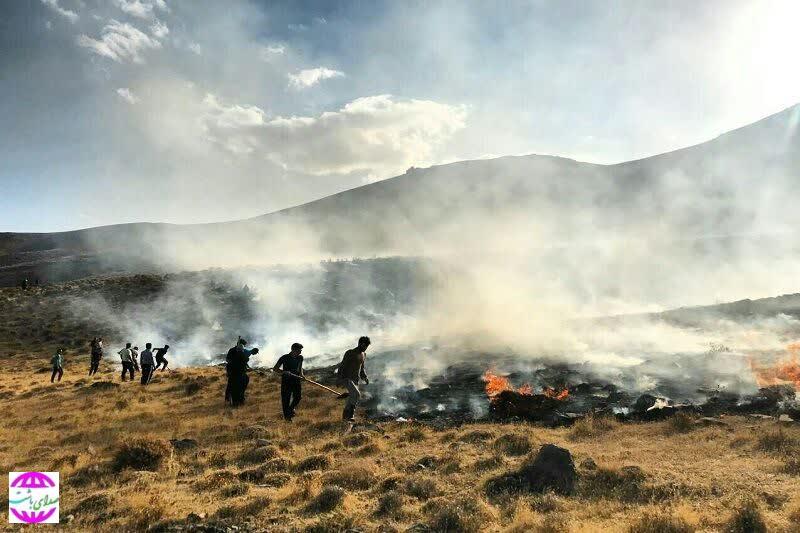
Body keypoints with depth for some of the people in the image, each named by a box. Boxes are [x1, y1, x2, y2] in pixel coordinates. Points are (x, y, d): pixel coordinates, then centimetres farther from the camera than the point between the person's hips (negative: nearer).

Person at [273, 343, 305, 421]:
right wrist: (284, 372, -29)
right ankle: (286, 415, 20)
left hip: (296, 379, 4)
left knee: (298, 396, -1)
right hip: (286, 380, -4)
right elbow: (275, 368, -12)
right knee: (285, 398, 1)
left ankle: (291, 408, 30)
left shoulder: (300, 358, 3)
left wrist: (301, 374, -2)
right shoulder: (284, 358, -12)